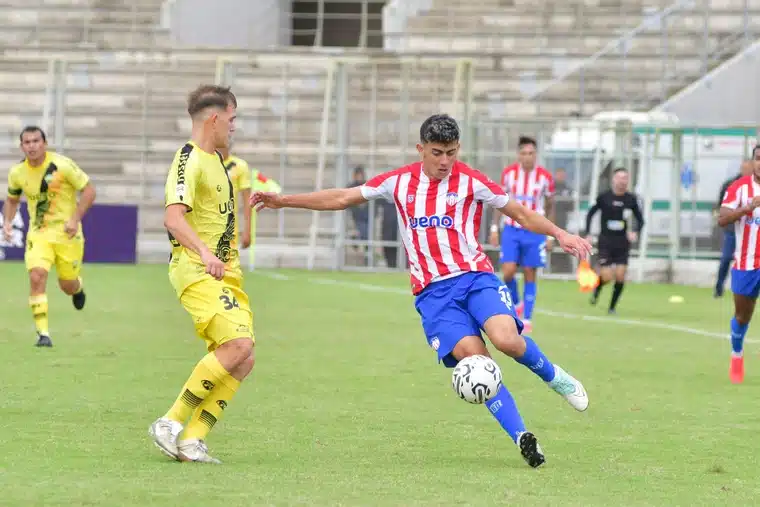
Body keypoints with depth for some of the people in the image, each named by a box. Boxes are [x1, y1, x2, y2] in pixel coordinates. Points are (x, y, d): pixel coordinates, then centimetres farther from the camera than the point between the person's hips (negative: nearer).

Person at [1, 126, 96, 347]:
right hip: (38, 233, 2)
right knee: (37, 277, -20)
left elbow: (89, 190, -10)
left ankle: (77, 287, 49)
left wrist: (75, 219, -19)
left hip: (66, 232, -2)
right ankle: (43, 333, -15)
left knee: (67, 286, 7)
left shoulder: (62, 165, -16)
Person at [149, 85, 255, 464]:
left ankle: (192, 439, 0)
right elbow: (173, 217, -27)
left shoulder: (215, 159, 19)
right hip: (196, 272, -10)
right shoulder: (189, 160, -13)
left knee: (242, 361, -2)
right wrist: (204, 252, -38)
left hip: (224, 272, 10)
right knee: (238, 344, -23)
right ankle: (171, 424, -16)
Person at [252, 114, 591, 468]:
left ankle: (553, 376, 5)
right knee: (473, 357, -20)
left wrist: (558, 233, -6)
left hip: (475, 276, -1)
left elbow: (520, 214, 10)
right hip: (432, 290, 1)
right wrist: (282, 201, 14)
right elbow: (342, 198, 16)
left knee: (506, 339, -28)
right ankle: (521, 437, -17)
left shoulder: (471, 182, 2)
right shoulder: (399, 182, 9)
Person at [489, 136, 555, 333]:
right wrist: (494, 228, 3)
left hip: (534, 231, -1)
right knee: (508, 272, -11)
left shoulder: (545, 177, -6)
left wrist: (550, 236, 2)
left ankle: (527, 319, 7)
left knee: (530, 275, 0)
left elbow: (550, 207, 5)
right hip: (511, 229, 1)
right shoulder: (508, 173, -3)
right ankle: (516, 304, 17)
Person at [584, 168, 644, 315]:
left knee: (620, 276, -6)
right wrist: (588, 234, -1)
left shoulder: (631, 199, 1)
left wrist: (635, 231, -11)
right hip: (605, 242, -2)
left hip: (622, 243, 2)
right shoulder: (604, 197, -5)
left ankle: (612, 307, 10)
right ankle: (597, 288, 25)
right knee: (607, 277, -11)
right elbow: (590, 214, 7)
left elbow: (640, 219, 9)